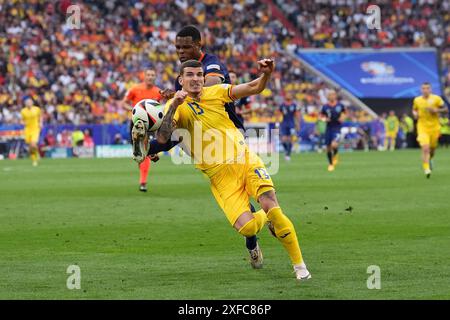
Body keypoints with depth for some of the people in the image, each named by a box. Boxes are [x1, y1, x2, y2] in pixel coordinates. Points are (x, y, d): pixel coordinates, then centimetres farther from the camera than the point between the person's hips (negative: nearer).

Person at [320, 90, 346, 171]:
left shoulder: (340, 105, -2)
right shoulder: (325, 107, -1)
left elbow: (343, 112, 16)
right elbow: (322, 115, 11)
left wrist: (342, 117, -3)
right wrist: (325, 119, -10)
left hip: (337, 128, -2)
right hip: (329, 128, 2)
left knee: (334, 144, -24)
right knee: (328, 148, 5)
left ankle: (335, 156, 10)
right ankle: (330, 164, 24)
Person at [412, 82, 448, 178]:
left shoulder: (436, 98, -3)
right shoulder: (417, 100, 2)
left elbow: (446, 110, 0)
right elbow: (414, 109, 20)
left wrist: (436, 110, -17)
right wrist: (415, 114, -3)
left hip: (434, 127, 1)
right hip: (422, 127, -1)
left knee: (432, 149, 13)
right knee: (425, 148, -19)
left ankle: (429, 160, 47)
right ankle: (426, 169, -21)